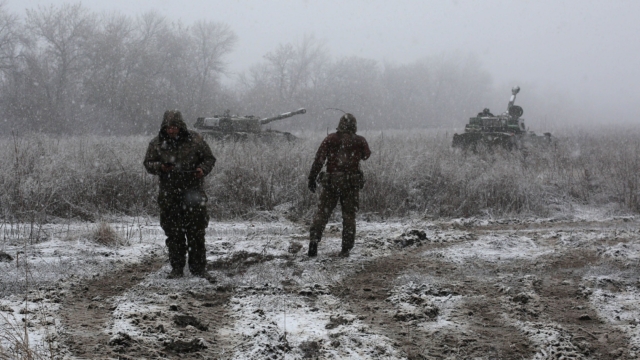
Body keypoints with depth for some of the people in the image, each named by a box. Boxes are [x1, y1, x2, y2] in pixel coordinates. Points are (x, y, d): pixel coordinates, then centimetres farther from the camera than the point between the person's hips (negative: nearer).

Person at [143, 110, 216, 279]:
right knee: (173, 234, 5)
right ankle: (176, 268, 15)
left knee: (196, 233, -1)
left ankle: (198, 268, 8)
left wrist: (202, 169, -14)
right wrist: (160, 167, -13)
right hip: (169, 195, 2)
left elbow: (209, 159, 7)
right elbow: (148, 164, 8)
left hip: (193, 193, -1)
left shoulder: (195, 140, -1)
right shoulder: (157, 143, 3)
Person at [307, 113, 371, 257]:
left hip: (331, 182, 0)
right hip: (351, 184, 0)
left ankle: (314, 240, -8)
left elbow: (319, 159, -4)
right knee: (349, 215, 8)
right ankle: (346, 248, 5)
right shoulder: (360, 141, 1)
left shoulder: (330, 139, 0)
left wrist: (312, 178, 0)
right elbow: (366, 155, 22)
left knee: (322, 213, 6)